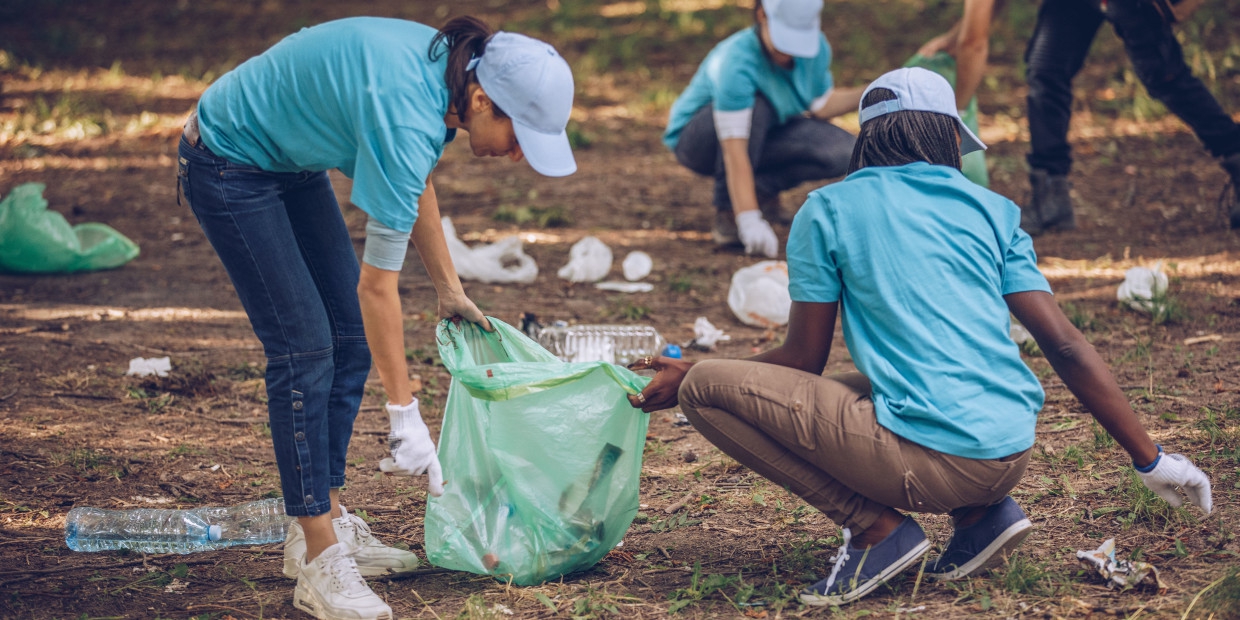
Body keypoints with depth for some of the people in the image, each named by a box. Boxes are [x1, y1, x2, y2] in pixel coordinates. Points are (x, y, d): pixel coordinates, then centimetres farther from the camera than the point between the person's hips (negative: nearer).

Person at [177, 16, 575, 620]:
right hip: (230, 166, -10)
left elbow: (414, 184, 11)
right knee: (304, 349, -12)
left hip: (292, 163, 10)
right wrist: (405, 415, -25)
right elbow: (377, 285, -30)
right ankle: (318, 560, -9)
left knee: (349, 340, 6)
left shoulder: (446, 67, -10)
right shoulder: (406, 117, -35)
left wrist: (449, 288, 13)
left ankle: (328, 521, 14)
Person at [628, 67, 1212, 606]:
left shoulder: (827, 209, 5)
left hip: (930, 460, -6)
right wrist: (1151, 460, 12)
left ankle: (876, 528, -4)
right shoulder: (992, 209, 13)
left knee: (706, 387, 1)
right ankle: (982, 512, 12)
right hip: (1011, 457, 6)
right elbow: (1065, 346, 8)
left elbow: (804, 361, 7)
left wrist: (689, 377, 22)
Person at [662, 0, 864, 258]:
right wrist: (749, 222, -47)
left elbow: (820, 106, 3)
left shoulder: (817, 47, -15)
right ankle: (727, 212, -25)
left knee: (843, 151, -18)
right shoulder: (735, 61, -35)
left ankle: (762, 188, 0)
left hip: (763, 135, 6)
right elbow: (735, 152, -40)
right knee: (755, 107, -38)